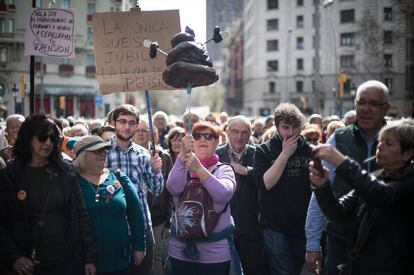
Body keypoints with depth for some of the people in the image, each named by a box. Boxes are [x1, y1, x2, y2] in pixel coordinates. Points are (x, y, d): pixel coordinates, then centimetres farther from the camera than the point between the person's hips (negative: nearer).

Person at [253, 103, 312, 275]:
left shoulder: (310, 150, 4)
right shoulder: (263, 151, -3)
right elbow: (265, 183, -16)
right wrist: (285, 154, -17)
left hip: (304, 226, 3)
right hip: (275, 227, -3)